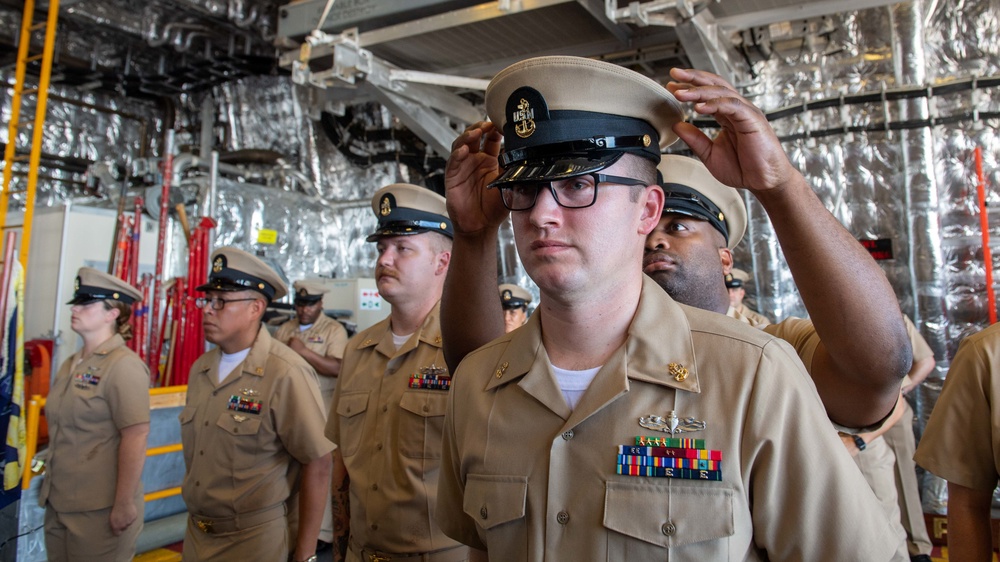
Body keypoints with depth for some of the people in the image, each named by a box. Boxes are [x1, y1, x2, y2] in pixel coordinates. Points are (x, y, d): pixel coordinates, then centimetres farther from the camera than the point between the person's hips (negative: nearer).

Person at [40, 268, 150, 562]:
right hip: (58, 505, 8)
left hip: (100, 509, -8)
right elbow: (61, 434, 18)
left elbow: (135, 437, -20)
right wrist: (50, 488, 17)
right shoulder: (70, 365, 10)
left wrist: (124, 505, -21)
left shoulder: (123, 365, -15)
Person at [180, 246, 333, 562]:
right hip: (195, 536, 6)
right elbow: (193, 453, 13)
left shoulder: (287, 374, -21)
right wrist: (193, 517, 14)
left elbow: (318, 467, -19)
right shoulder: (200, 370, 2)